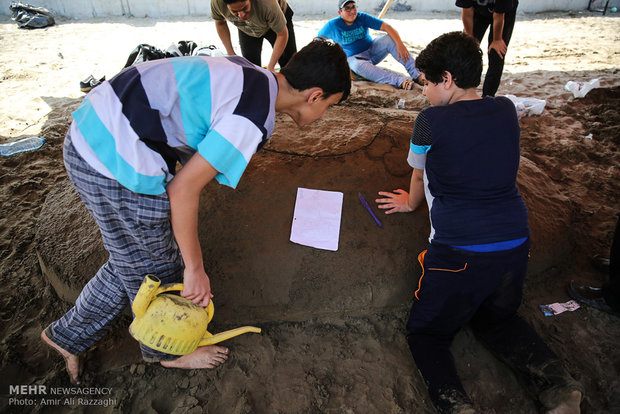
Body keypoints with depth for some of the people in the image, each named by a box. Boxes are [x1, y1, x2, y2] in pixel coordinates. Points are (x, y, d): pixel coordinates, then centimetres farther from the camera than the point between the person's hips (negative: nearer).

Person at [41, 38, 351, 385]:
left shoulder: (249, 77, 8)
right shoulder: (253, 118, -21)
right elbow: (183, 190, -19)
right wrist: (195, 268, -6)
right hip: (117, 163, -9)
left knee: (132, 263, 24)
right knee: (153, 267, 13)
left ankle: (68, 336, 46)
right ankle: (168, 349, 41)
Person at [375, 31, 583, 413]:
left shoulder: (431, 121, -9)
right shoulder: (506, 110, 7)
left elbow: (420, 175, 10)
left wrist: (411, 203, 34)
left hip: (459, 253, -6)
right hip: (516, 244, 6)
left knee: (425, 333, 14)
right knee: (497, 318, 31)